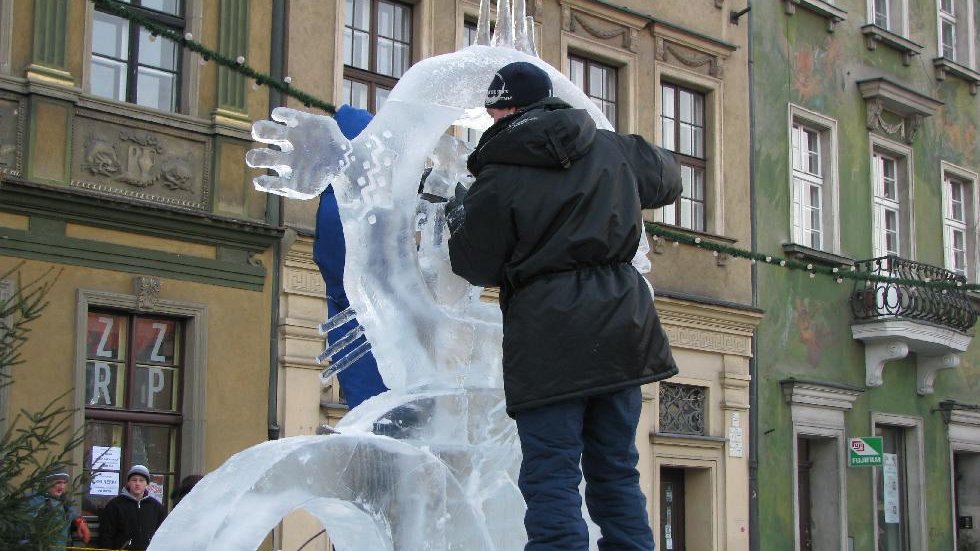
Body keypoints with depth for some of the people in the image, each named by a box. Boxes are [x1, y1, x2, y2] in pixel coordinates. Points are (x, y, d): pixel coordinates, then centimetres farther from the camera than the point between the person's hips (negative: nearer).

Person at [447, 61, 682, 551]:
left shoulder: (499, 178, -6)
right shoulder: (613, 150, 9)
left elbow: (479, 268, 2)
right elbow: (667, 177, 29)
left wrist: (457, 218, 21)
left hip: (549, 339, -5)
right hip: (620, 327, 5)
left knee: (551, 479, -3)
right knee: (617, 473, 14)